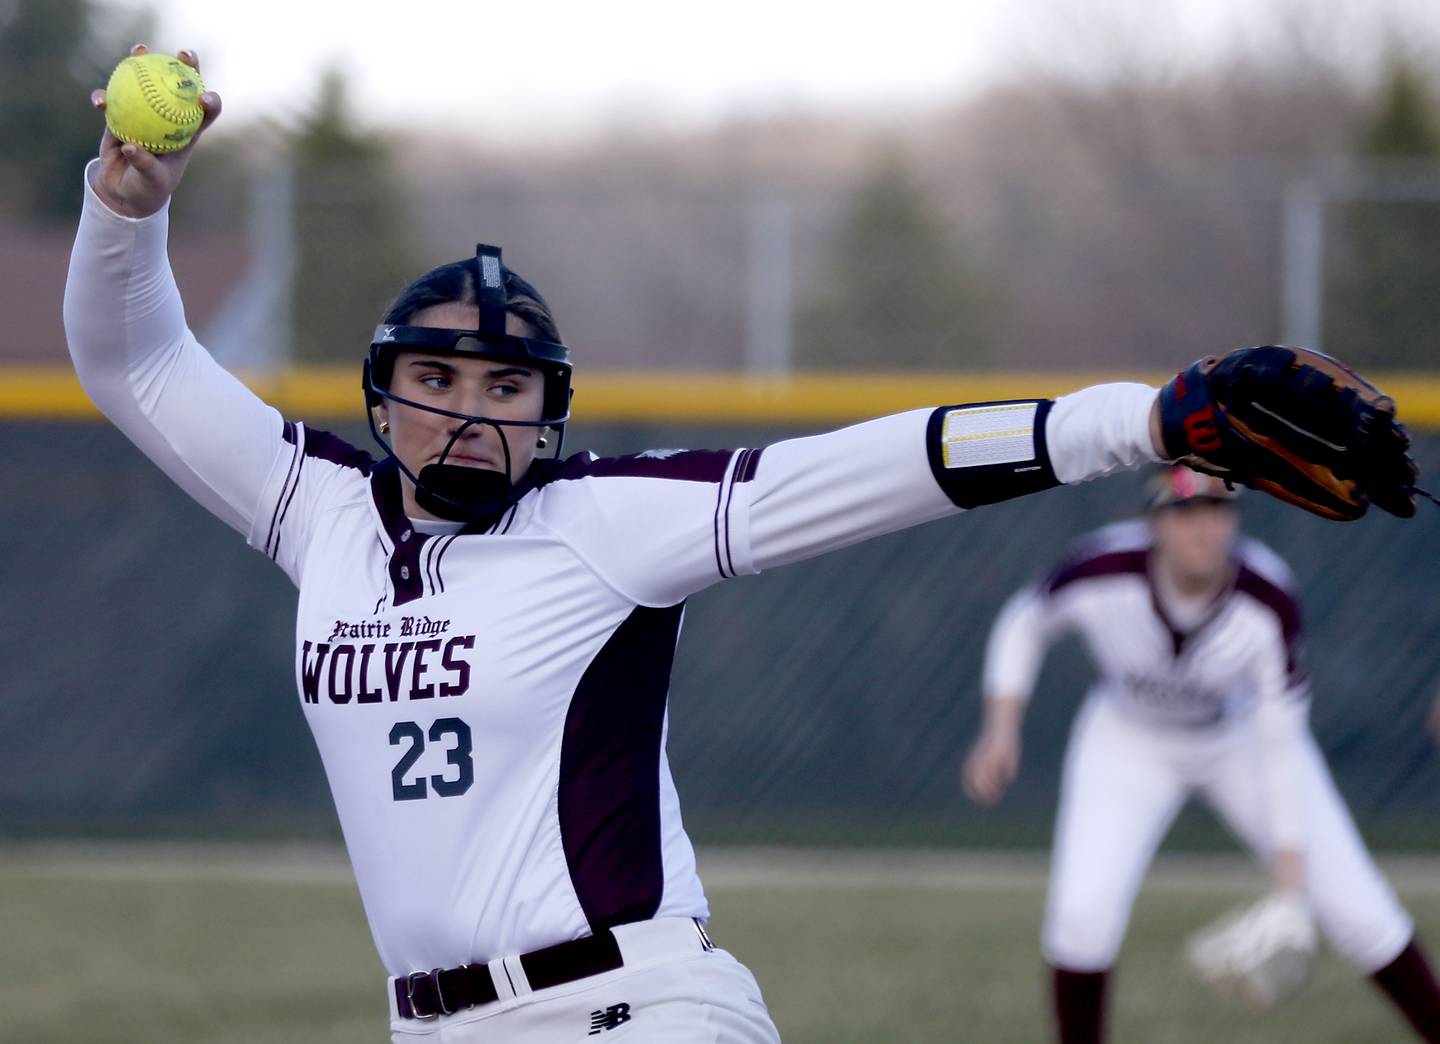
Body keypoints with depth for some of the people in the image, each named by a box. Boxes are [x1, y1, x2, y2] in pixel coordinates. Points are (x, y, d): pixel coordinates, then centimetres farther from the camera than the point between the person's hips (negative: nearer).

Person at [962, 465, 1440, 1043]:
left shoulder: (1268, 600, -32)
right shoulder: (1102, 571, -30)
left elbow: (1282, 743, -27)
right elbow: (1025, 623, -7)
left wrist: (1290, 881, -29)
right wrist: (1000, 731, -17)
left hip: (1242, 742, 0)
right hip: (1129, 743, 0)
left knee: (1355, 908, -7)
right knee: (1084, 910, -19)